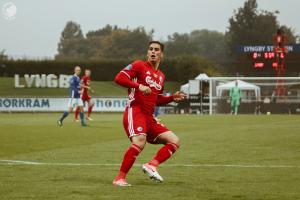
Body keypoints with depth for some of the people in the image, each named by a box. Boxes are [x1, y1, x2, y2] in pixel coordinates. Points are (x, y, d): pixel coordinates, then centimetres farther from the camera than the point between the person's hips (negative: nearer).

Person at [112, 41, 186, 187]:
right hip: (135, 111, -8)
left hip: (149, 117, 8)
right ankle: (120, 178, -25)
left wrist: (173, 98, 15)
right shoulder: (139, 65, 1)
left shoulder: (161, 76, 22)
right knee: (140, 141, -32)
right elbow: (119, 78, -11)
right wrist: (139, 86, -21)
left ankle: (151, 165, -12)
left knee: (174, 141, 0)